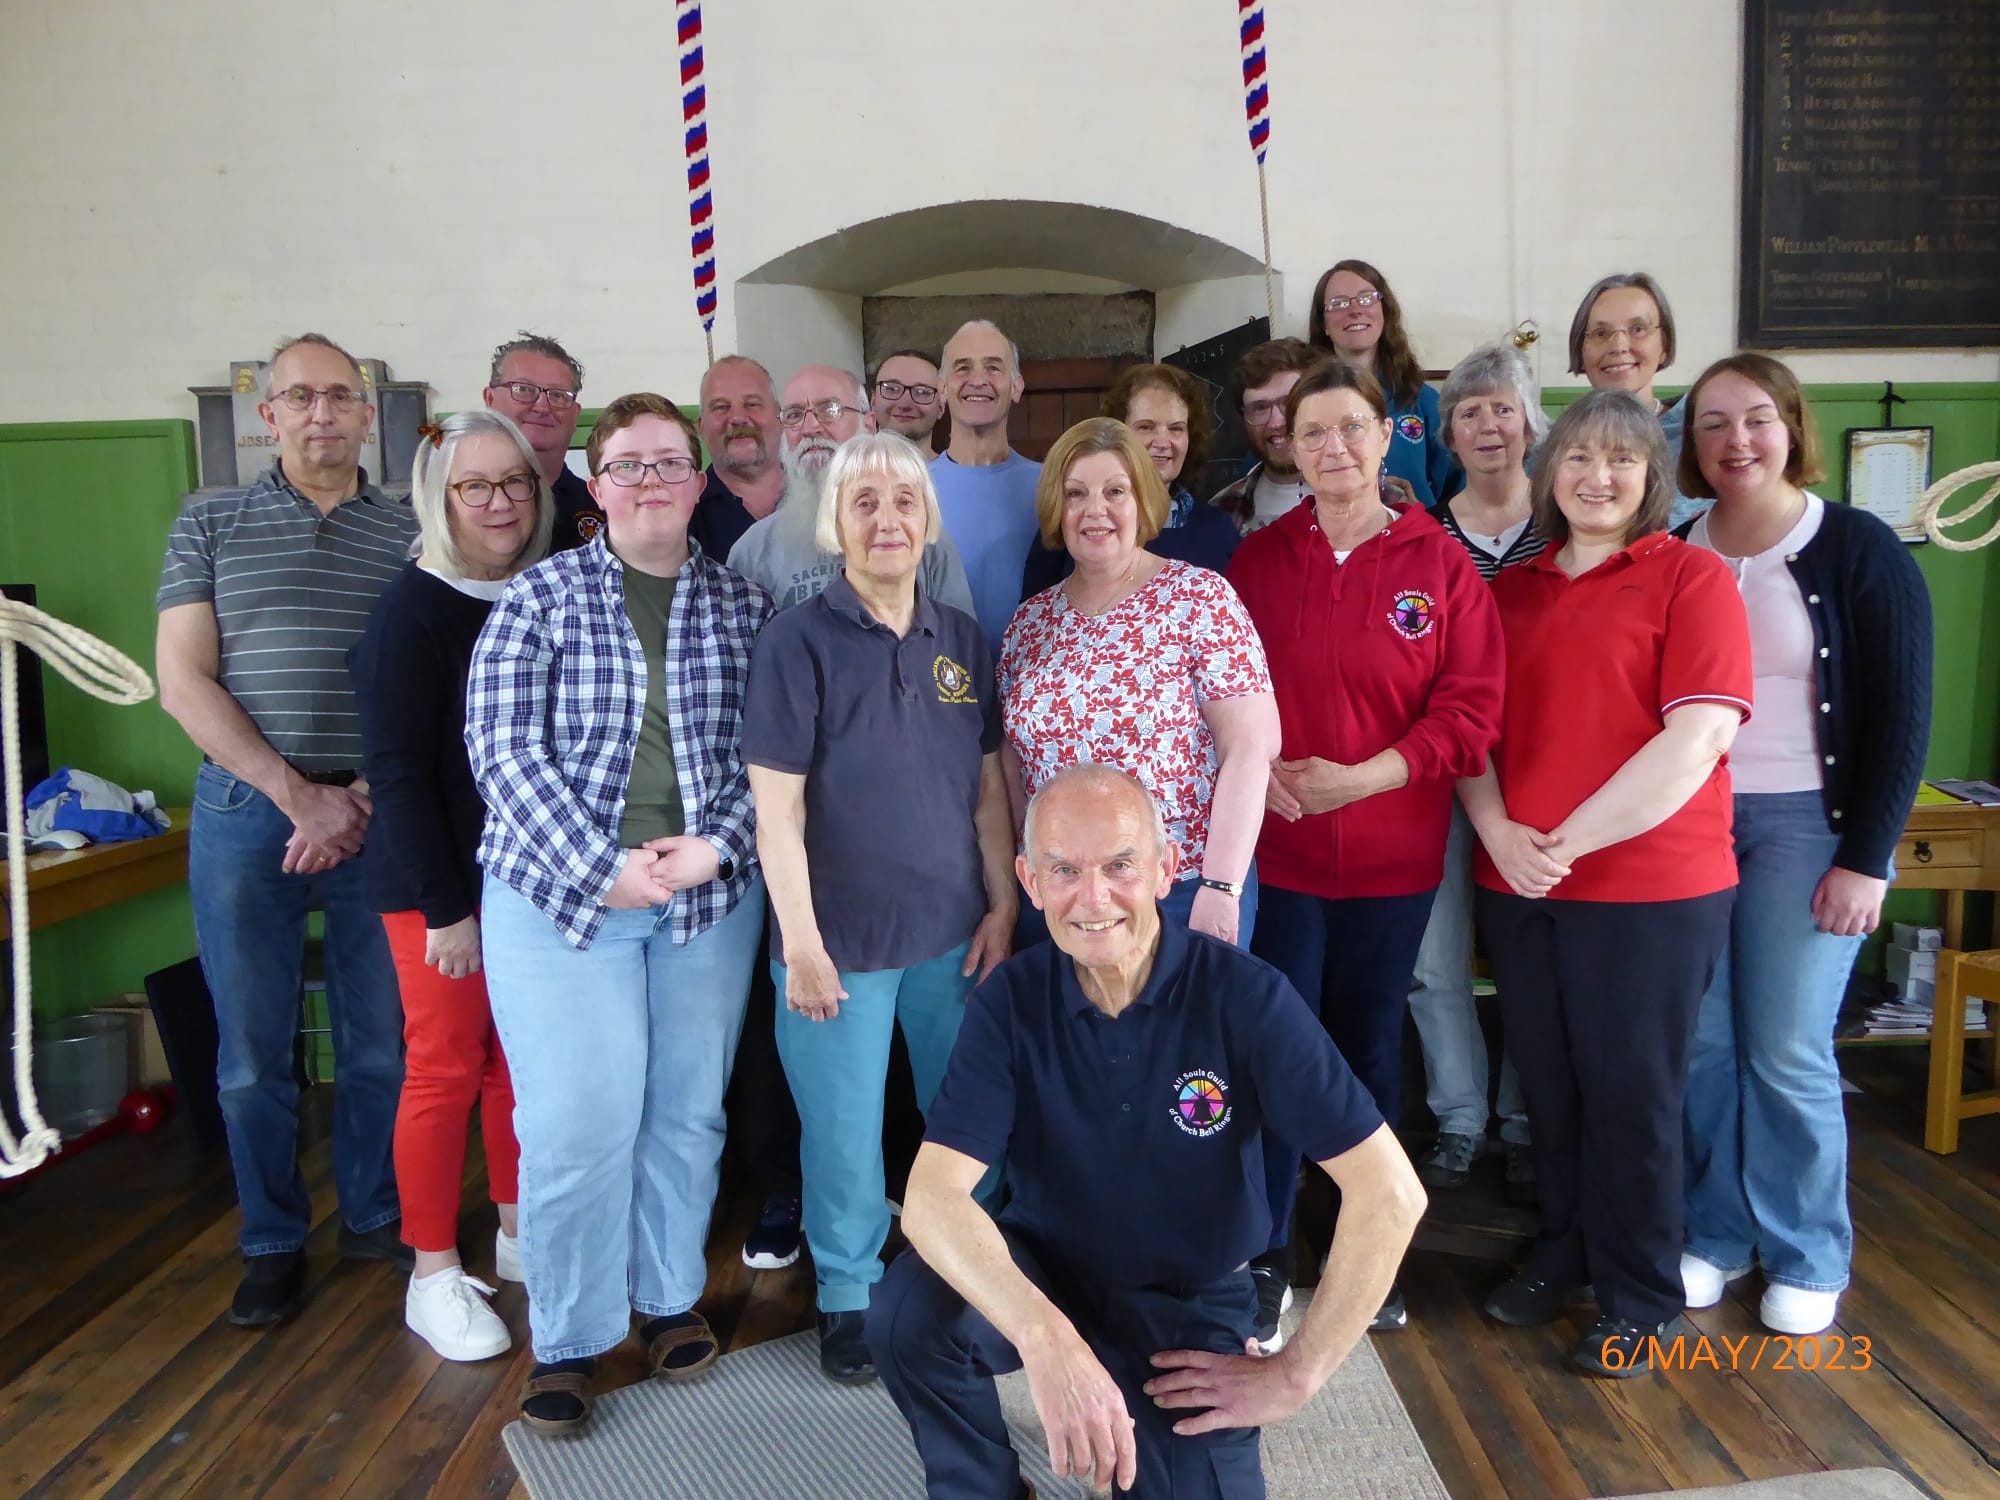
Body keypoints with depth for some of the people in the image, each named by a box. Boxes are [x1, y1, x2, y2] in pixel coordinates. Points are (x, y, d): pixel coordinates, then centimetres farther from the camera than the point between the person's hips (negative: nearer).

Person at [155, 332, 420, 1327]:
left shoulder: (410, 534, 7)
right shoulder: (210, 523, 6)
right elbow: (184, 683, -1)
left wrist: (364, 795, -10)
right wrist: (298, 794, -10)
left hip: (375, 813, 1)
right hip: (246, 809, 0)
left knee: (381, 1041, 8)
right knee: (251, 1051, 7)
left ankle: (375, 1217, 28)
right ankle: (272, 1241, 25)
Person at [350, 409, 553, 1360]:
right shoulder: (414, 610, -11)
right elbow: (395, 771, -13)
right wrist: (446, 907, -15)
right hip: (441, 884, -5)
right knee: (445, 1069, 3)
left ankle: (518, 1234, 30)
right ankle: (433, 1276, 18)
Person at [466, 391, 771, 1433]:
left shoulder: (742, 605, 6)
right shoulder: (541, 596, 0)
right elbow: (505, 750, -6)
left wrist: (712, 846, -12)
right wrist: (605, 867, -14)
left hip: (710, 894, 3)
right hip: (562, 889, -2)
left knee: (687, 1110, 10)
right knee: (578, 1119, -2)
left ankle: (670, 1299, 31)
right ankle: (568, 1339, 17)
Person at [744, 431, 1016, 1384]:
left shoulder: (961, 640, 5)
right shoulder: (798, 641, -9)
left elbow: (989, 785, 8)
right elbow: (776, 805, -12)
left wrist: (1002, 907, 4)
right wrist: (802, 944, -14)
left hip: (952, 933, 4)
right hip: (842, 938, -4)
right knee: (844, 1129, 8)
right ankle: (847, 1297, 31)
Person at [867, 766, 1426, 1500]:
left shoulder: (1244, 995, -21)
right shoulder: (1010, 1000, -16)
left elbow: (1389, 1193, -22)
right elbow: (932, 1196, -26)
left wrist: (1295, 1375, -19)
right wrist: (1045, 1337, -42)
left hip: (1190, 1301, 0)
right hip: (1044, 1271, 1)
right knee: (907, 1314, -28)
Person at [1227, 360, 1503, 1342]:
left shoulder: (1441, 565, -1)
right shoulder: (1257, 559, 2)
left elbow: (1471, 707, -6)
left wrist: (1362, 777, -17)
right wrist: (1261, 771, -16)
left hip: (1394, 856, 1)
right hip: (1275, 848, 0)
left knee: (1370, 1050, 14)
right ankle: (1264, 1261, 17)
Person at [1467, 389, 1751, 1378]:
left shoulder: (1692, 578, -5)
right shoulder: (1510, 590, 11)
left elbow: (1697, 737, -15)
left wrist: (1571, 840, -16)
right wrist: (1499, 831, -10)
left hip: (1650, 887, -4)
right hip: (1519, 881, 5)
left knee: (1631, 1093, 5)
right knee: (1548, 1087, 15)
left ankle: (1641, 1301, 24)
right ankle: (1564, 1254, 36)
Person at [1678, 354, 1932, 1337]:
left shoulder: (1859, 551, -3)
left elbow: (1902, 714, -5)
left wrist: (1866, 860, -9)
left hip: (1804, 827, -3)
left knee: (1788, 1055, 0)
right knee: (1700, 1044, 6)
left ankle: (1808, 1260, 20)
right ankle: (1715, 1235, 24)